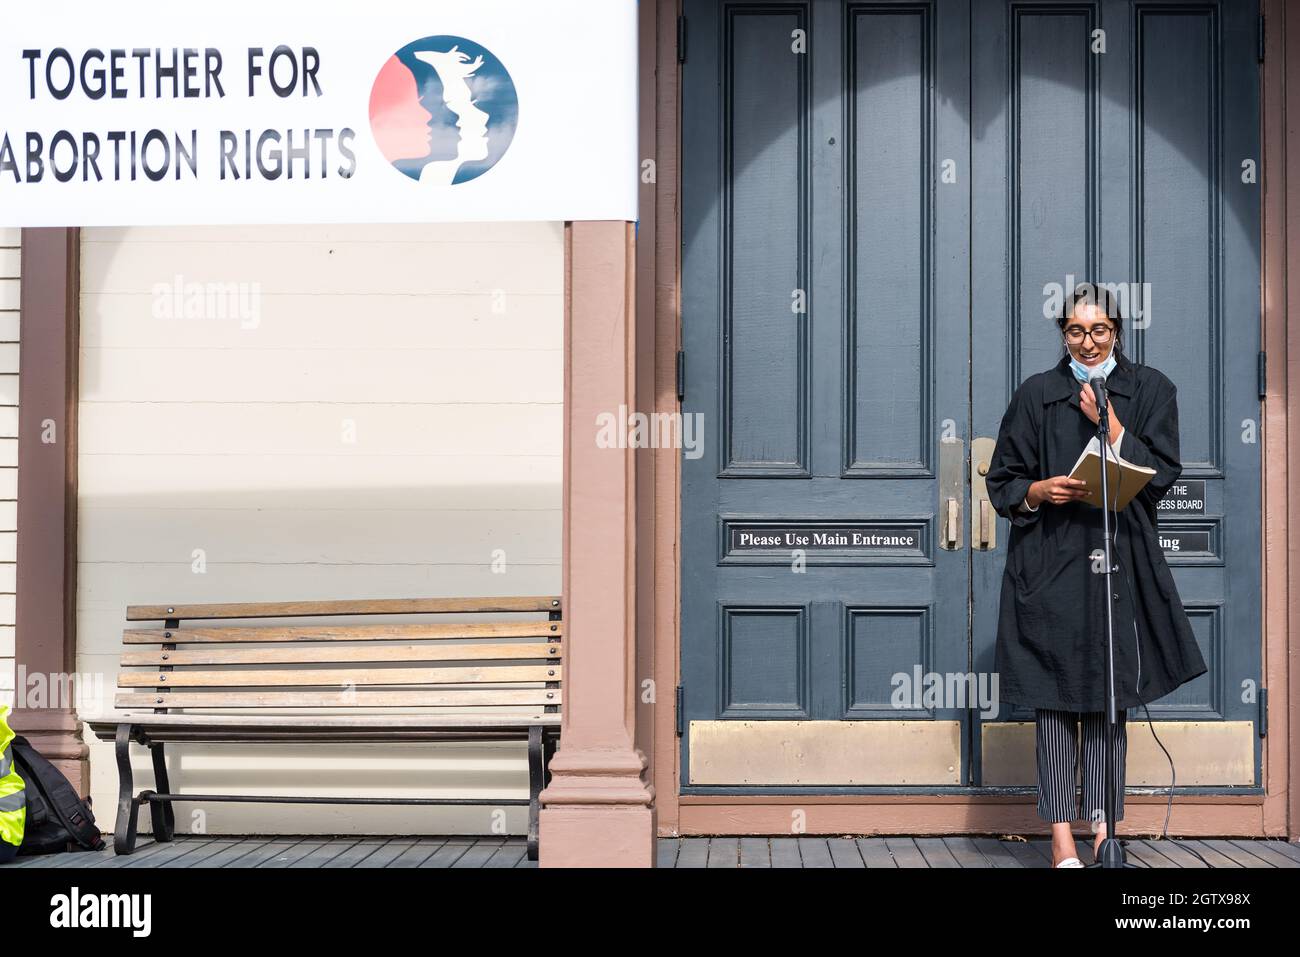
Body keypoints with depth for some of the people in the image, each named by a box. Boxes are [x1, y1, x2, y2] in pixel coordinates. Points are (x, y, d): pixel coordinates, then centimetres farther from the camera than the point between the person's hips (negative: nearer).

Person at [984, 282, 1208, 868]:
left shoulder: (1150, 390, 9)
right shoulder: (1037, 395, 9)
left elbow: (1162, 474, 0)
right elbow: (1001, 482, 9)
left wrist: (1111, 426, -9)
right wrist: (1039, 492, -11)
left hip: (1121, 561, 1)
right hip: (1050, 566, 0)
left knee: (1110, 698, 2)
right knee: (1054, 698, -4)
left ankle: (1103, 828, 7)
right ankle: (1062, 836, -3)